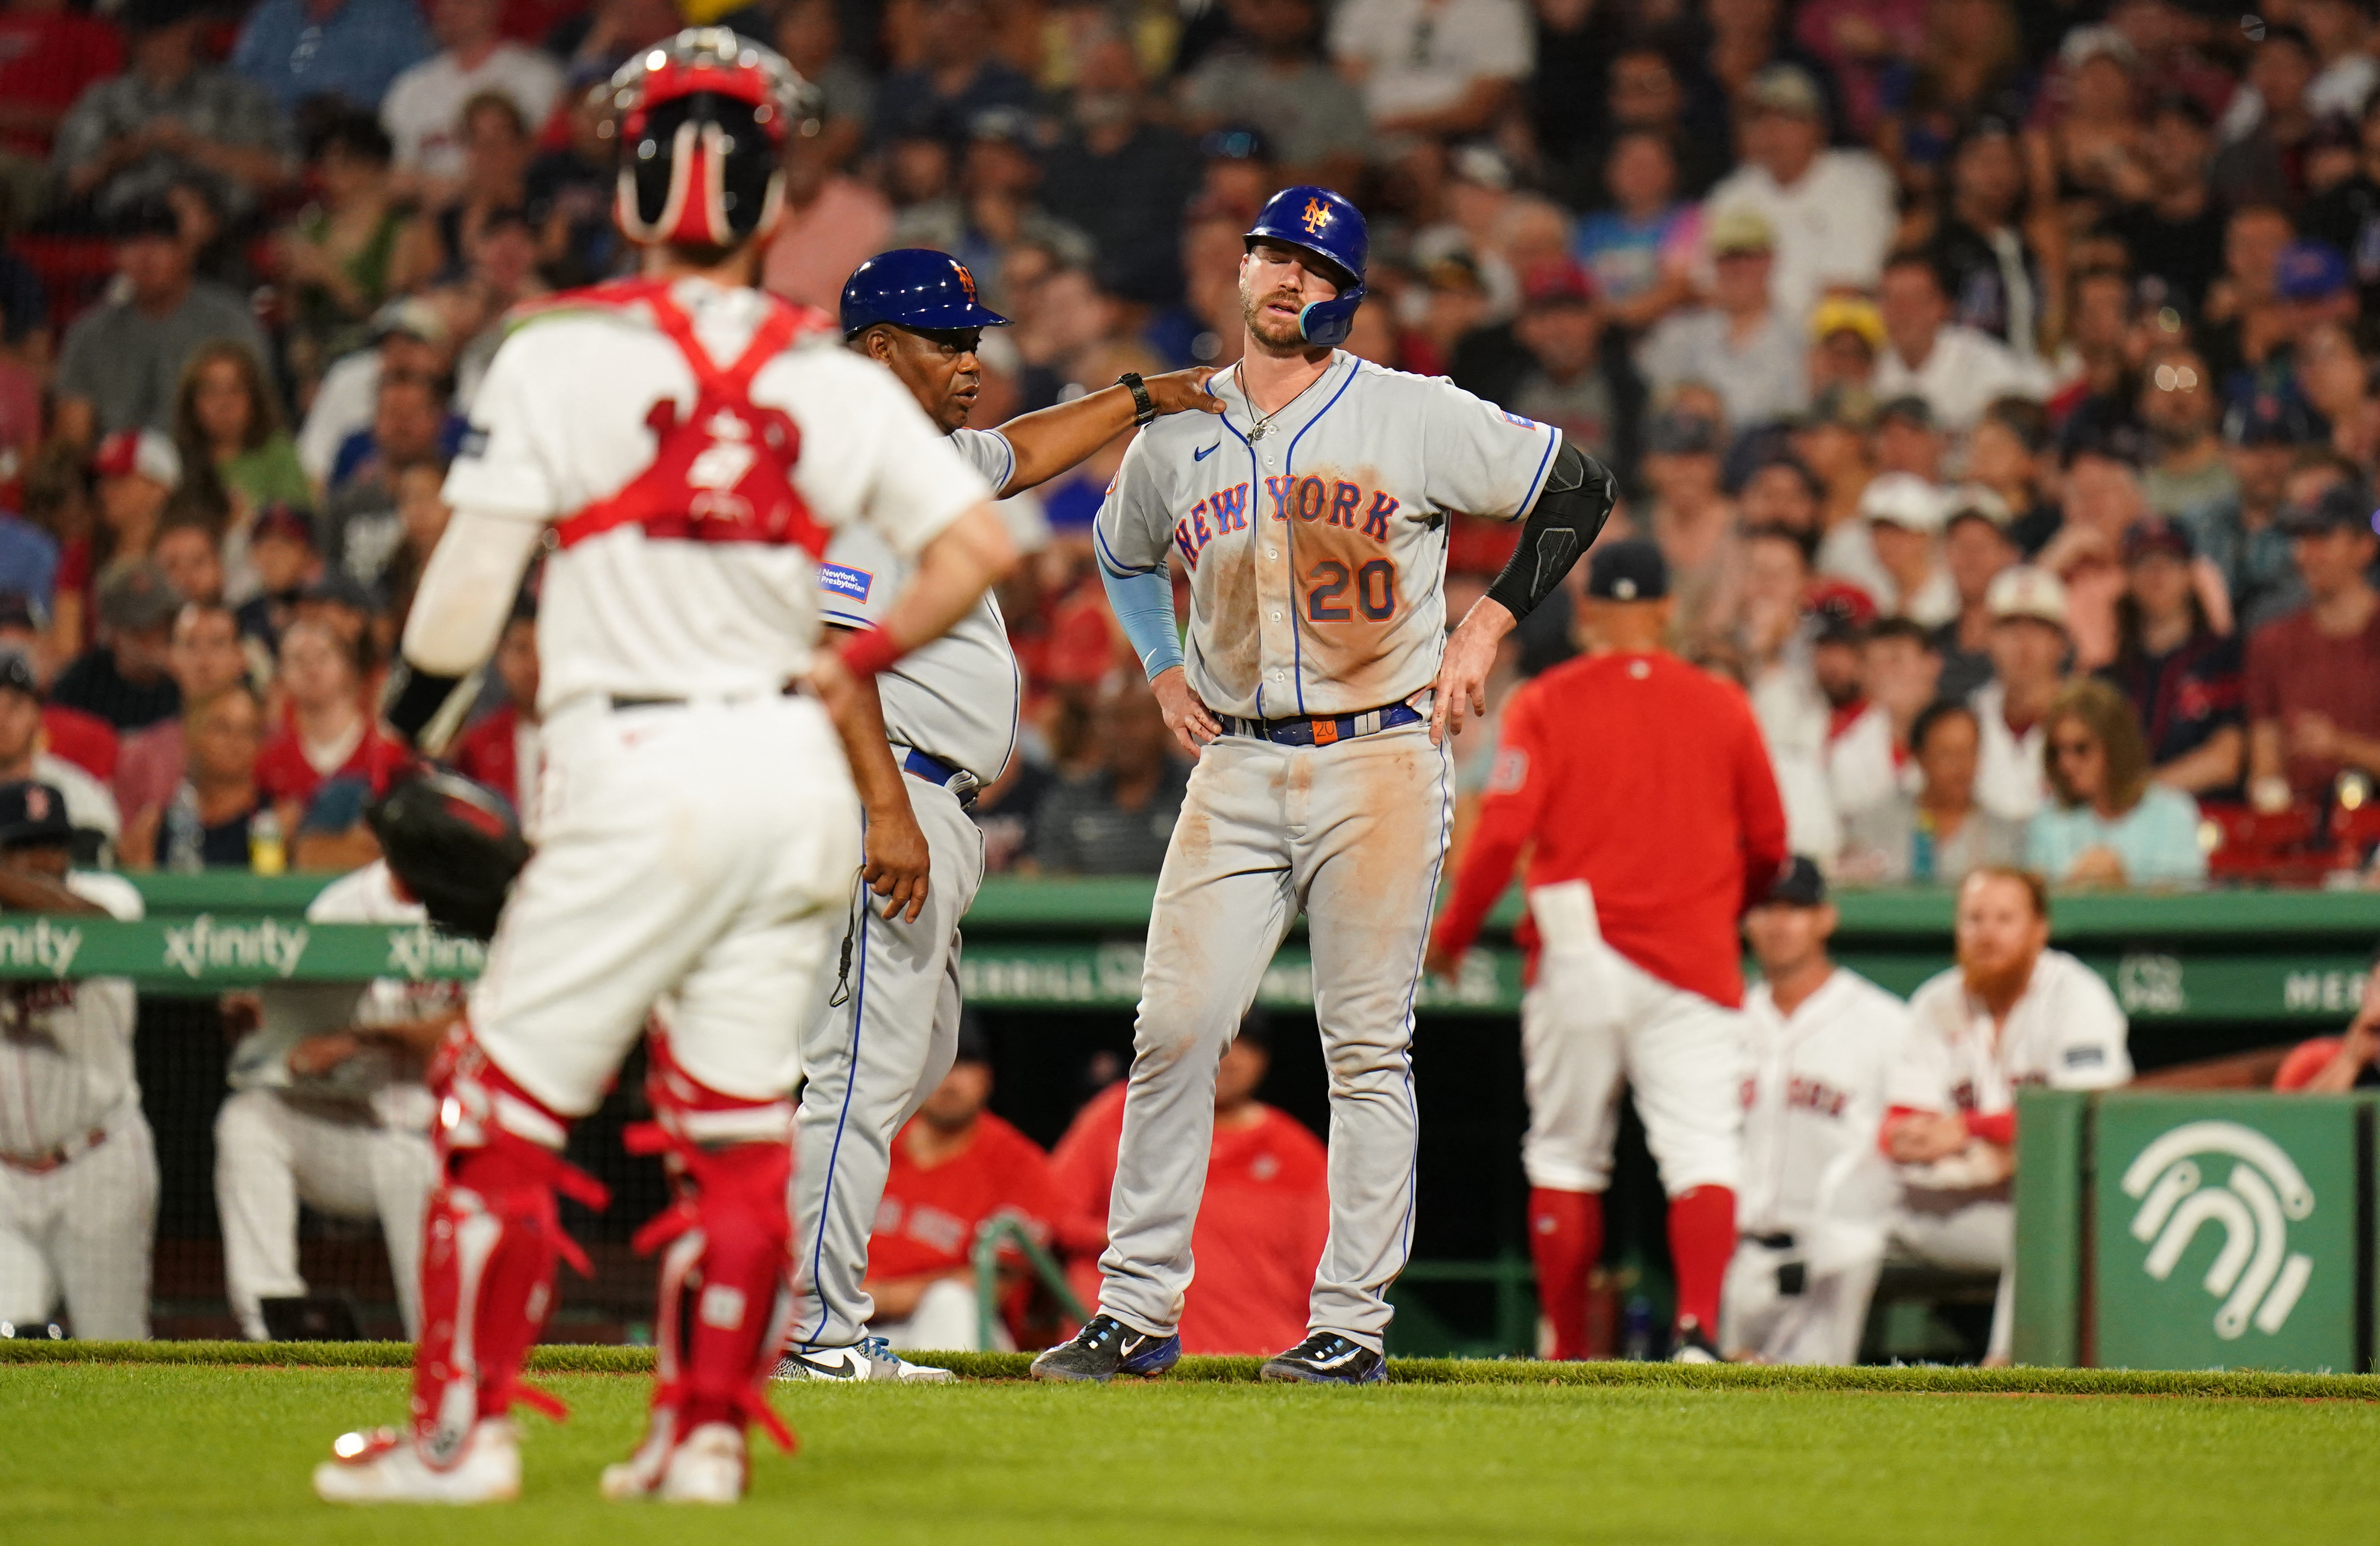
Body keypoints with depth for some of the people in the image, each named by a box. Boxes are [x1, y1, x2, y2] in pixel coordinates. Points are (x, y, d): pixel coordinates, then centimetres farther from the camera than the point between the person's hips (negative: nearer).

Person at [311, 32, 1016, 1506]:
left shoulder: (559, 360, -4)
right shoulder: (838, 385, 5)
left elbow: (476, 571, -4)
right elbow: (983, 543, -1)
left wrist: (416, 711, 12)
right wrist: (860, 665, 13)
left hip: (640, 770, -4)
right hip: (795, 766, 4)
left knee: (505, 1105, 4)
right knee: (742, 1127, 11)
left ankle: (467, 1426, 4)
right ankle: (708, 1432, 11)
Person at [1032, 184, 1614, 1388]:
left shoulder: (1414, 417, -1)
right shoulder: (1175, 434, 10)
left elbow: (1576, 487, 4)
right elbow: (1123, 552, 30)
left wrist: (1487, 626, -1)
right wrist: (1163, 674, 17)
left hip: (1382, 759, -3)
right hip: (1237, 766, 3)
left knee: (1367, 1049, -3)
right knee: (1172, 1029, -5)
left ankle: (1352, 1324, 1)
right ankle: (1136, 1311, 1)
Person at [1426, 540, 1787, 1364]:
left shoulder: (1545, 704, 0)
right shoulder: (1721, 706, 6)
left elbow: (1502, 833, -10)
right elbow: (1770, 848, 12)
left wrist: (1450, 935, 4)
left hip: (1579, 961, 0)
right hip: (1695, 963, 1)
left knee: (1565, 1157, 11)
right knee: (1703, 1152, -5)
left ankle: (1569, 1354, 13)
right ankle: (1700, 1329, -26)